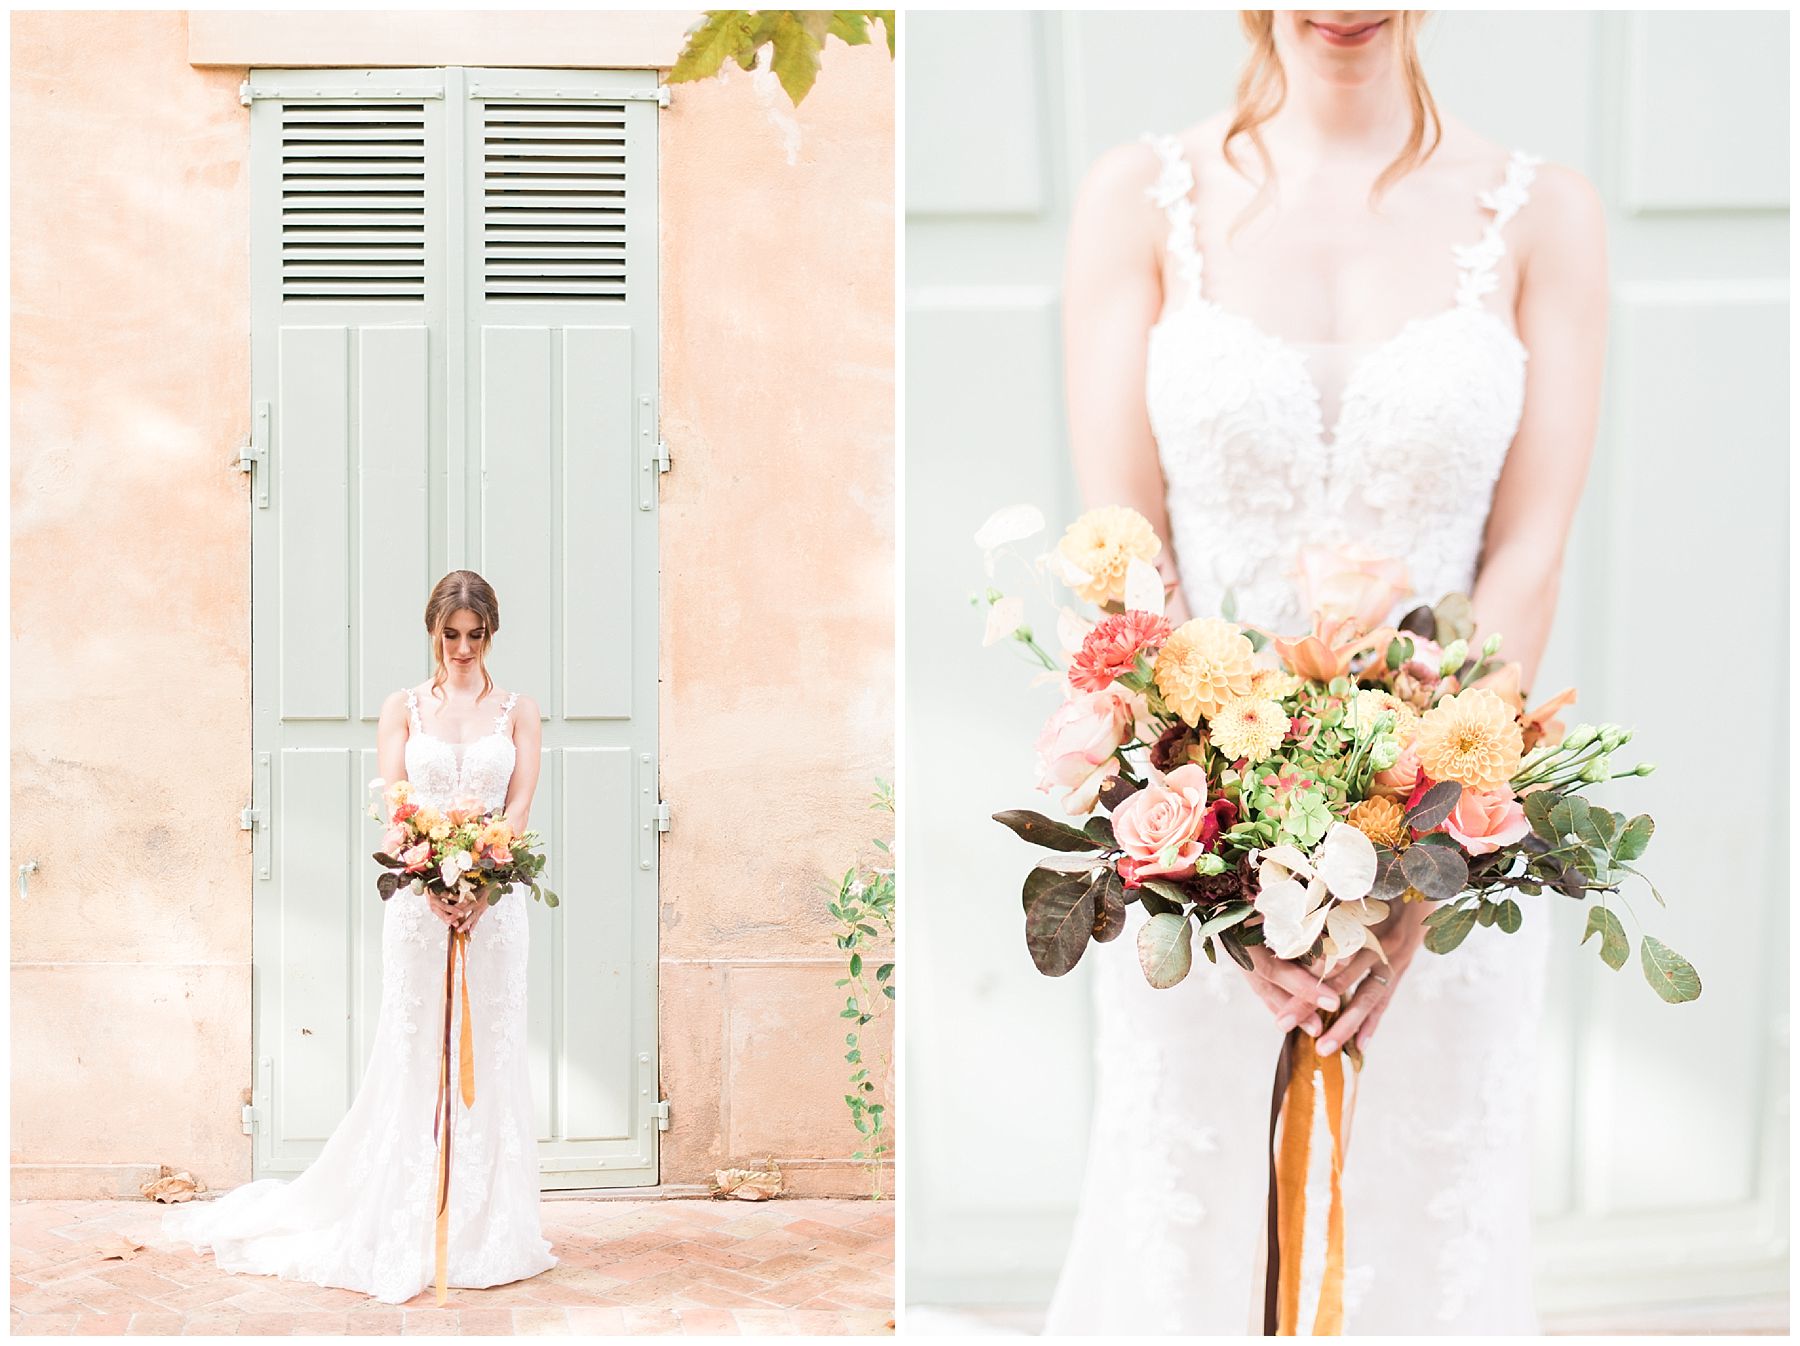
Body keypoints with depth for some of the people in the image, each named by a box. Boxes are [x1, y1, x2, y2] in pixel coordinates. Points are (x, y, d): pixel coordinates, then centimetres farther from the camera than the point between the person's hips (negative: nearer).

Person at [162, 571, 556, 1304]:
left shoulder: (518, 713, 8)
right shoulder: (403, 708, 6)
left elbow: (519, 810, -1)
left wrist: (480, 891, -17)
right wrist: (436, 887, -19)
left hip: (495, 899, 1)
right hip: (417, 895, -1)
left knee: (491, 1057, 2)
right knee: (410, 1056, 0)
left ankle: (486, 1235, 10)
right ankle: (403, 1239, 8)